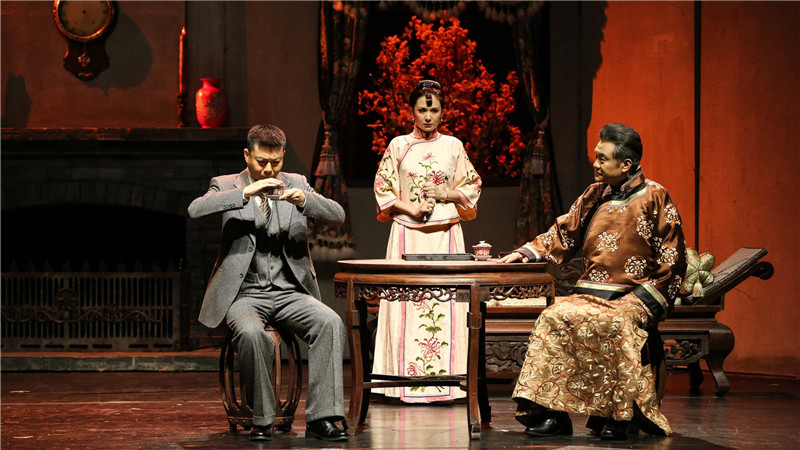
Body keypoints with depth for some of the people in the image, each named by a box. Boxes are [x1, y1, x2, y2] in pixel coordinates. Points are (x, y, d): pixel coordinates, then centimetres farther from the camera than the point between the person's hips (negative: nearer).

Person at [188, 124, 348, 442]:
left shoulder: (296, 184, 12)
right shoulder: (227, 185, 5)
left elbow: (338, 215, 1)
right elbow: (195, 210, -15)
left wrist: (304, 200, -18)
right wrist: (246, 193, -24)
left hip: (291, 293, 3)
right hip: (245, 293, -3)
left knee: (331, 323, -26)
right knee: (251, 333, -35)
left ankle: (320, 418, -24)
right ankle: (262, 421, -17)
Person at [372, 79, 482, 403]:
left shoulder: (453, 146, 9)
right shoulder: (398, 145, 7)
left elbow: (473, 185, 13)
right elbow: (383, 187, 6)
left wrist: (448, 195, -5)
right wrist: (412, 209, -8)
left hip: (444, 234, 1)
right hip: (407, 234, -1)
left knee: (444, 302, -4)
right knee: (408, 301, -6)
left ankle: (443, 380, -2)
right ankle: (409, 381, -4)